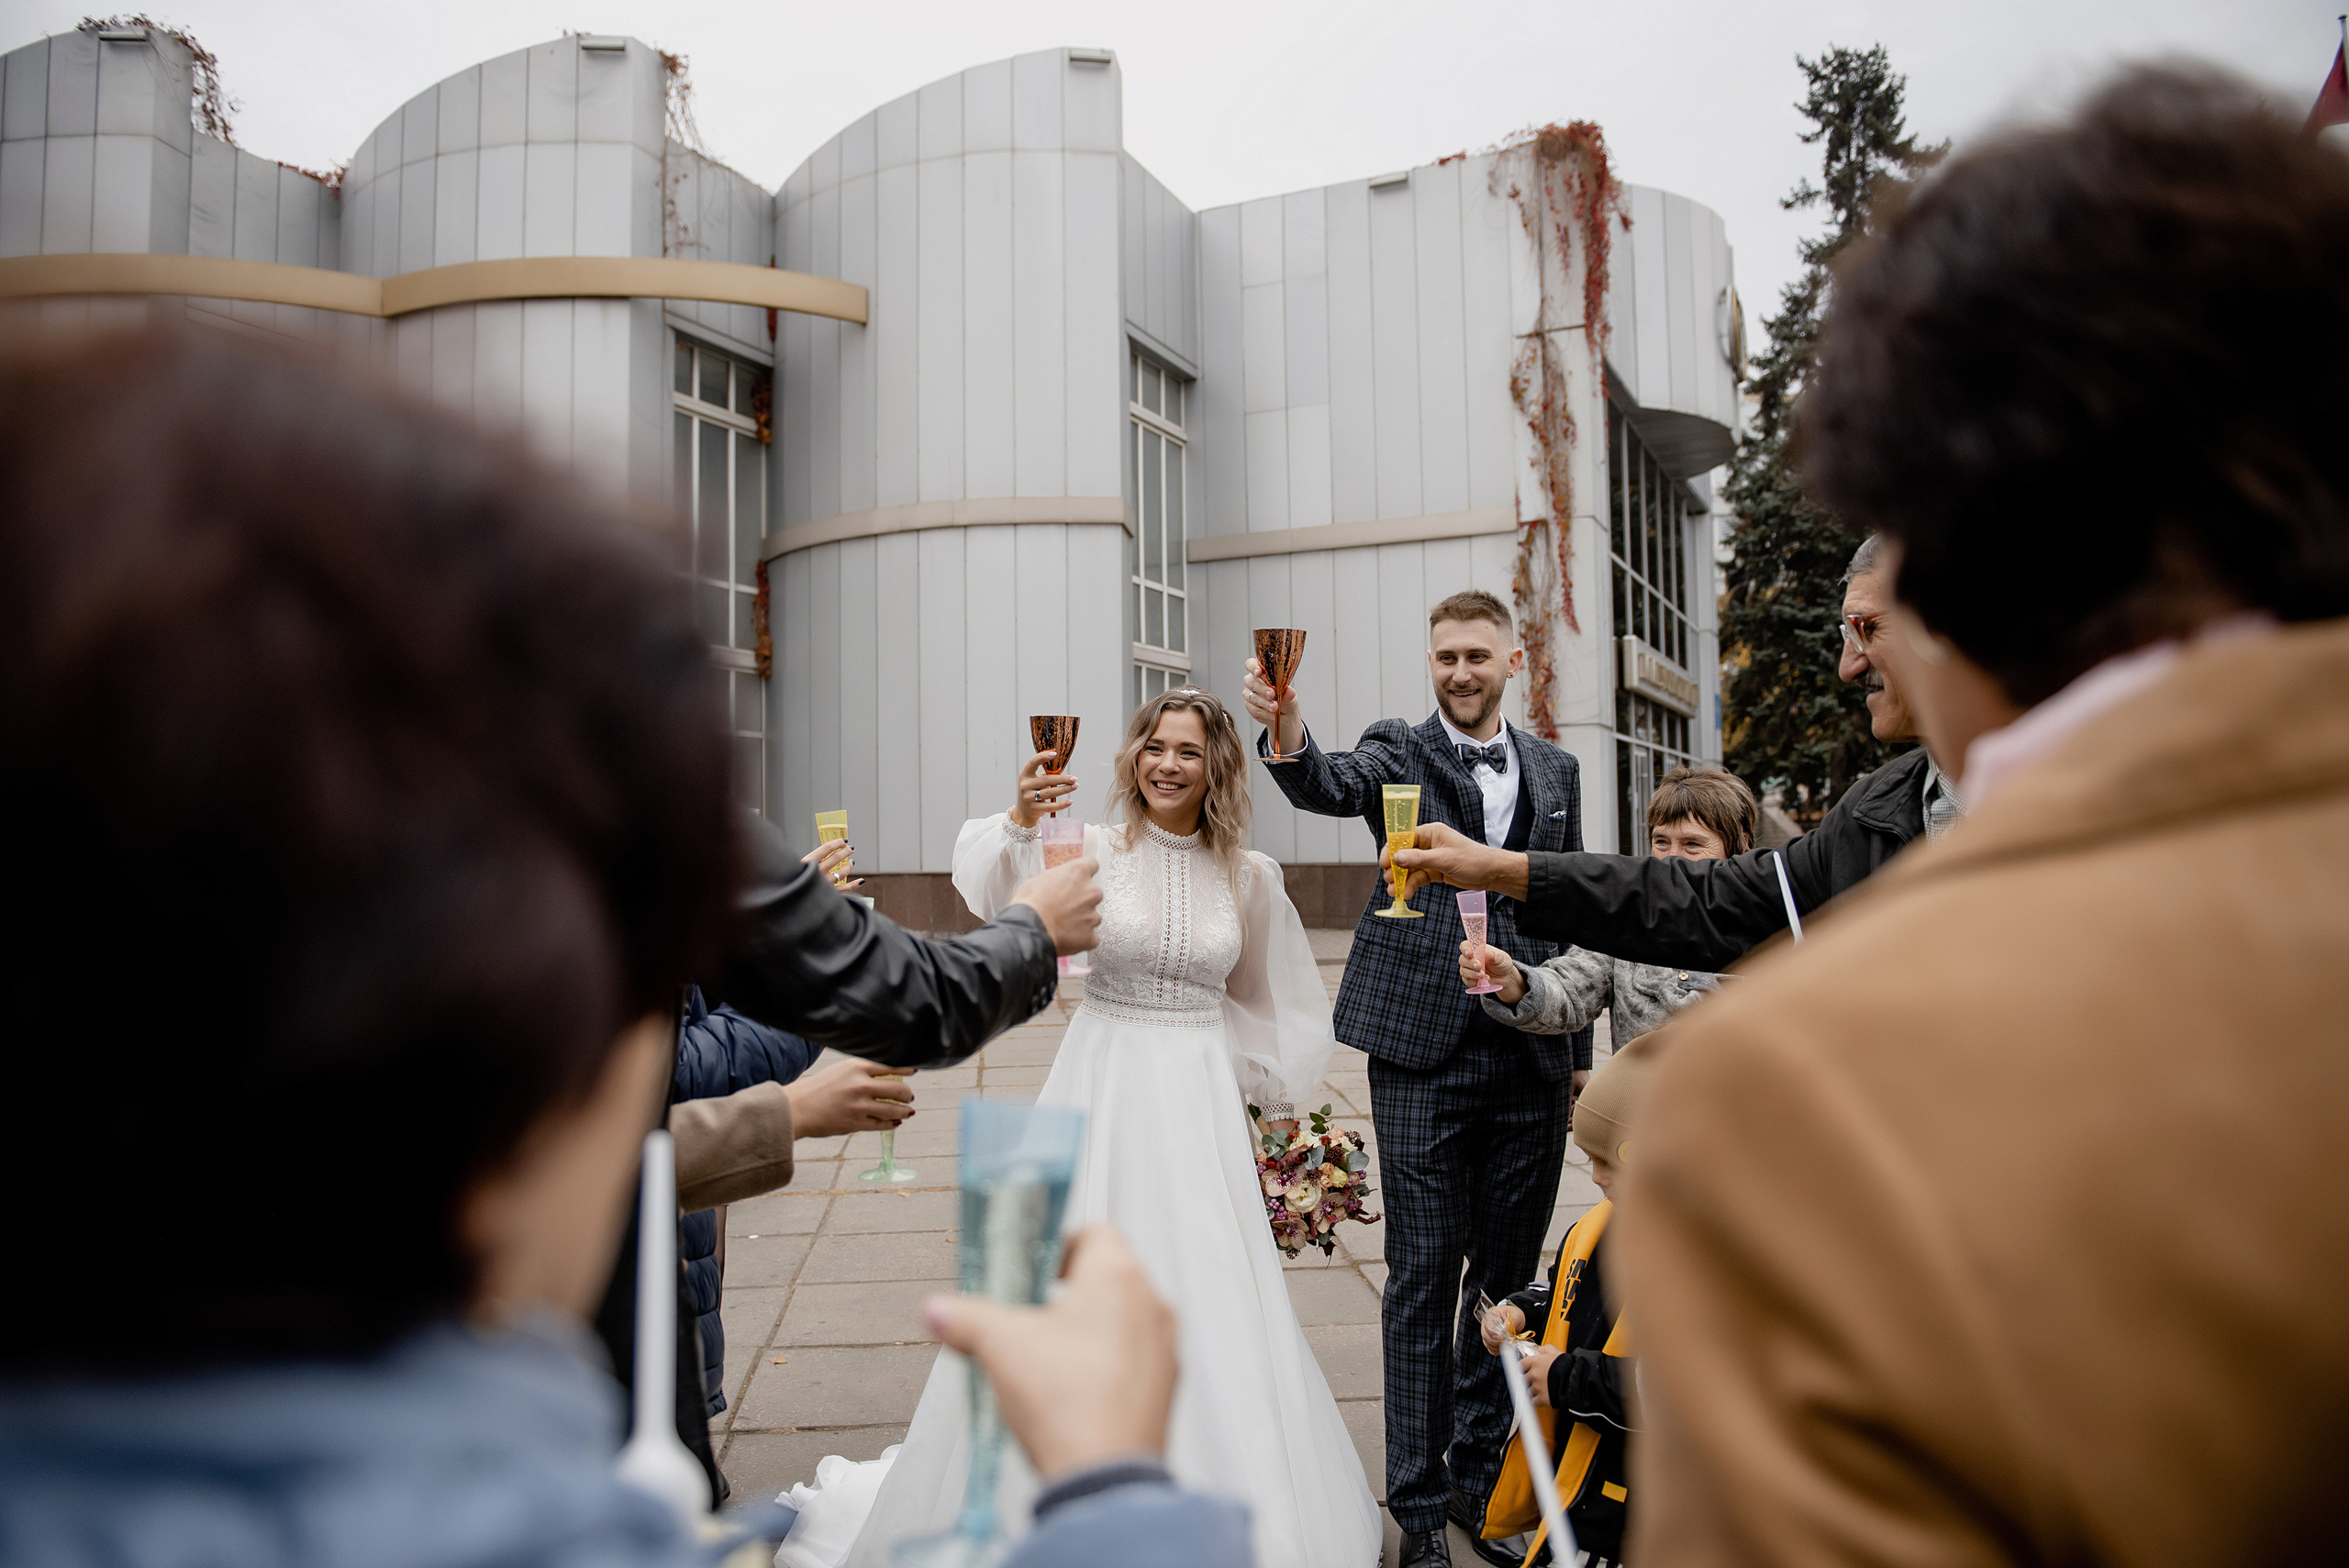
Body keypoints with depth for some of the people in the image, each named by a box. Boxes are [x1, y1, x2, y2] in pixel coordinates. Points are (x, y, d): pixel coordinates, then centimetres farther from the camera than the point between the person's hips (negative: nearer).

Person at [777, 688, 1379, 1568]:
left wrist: (1279, 1100, 18)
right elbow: (991, 896, -27)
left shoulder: (1249, 878, 2)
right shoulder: (1091, 849, -7)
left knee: (1210, 1314, 7)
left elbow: (1267, 1001, 16)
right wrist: (1019, 825, -45)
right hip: (1103, 1090, -2)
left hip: (1203, 1101, 2)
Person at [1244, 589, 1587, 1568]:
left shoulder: (1554, 771, 13)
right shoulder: (1400, 753, 2)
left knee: (1509, 1276, 12)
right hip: (1424, 1056, -3)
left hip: (1531, 1061, 4)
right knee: (1423, 1279, 1)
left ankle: (1478, 1476, 28)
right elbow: (1329, 787, -21)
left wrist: (1580, 1047, 14)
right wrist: (1287, 733, -43)